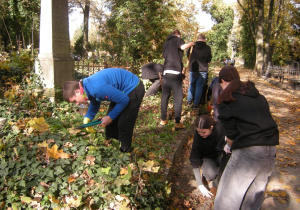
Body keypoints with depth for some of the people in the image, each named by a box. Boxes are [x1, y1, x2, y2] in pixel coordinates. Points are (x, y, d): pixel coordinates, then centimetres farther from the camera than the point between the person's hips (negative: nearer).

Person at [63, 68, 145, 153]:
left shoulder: (97, 88, -34)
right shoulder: (87, 85, -3)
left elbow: (124, 100, -27)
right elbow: (95, 103, 17)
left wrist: (110, 117, -14)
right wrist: (87, 117, -2)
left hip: (133, 89, -10)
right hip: (121, 91, 10)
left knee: (123, 124, -7)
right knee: (111, 122, 14)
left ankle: (124, 151, 11)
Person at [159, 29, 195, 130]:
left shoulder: (166, 42, 23)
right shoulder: (178, 39, 4)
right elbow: (183, 47, -17)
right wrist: (191, 43, 0)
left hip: (166, 71, 7)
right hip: (175, 72, -7)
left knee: (165, 96, 11)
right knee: (178, 98, -3)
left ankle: (163, 120, 17)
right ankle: (177, 123, -3)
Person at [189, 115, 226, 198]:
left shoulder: (220, 128, -27)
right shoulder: (198, 135, -25)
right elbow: (194, 161, -22)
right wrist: (200, 185, -25)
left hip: (219, 155, 2)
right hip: (206, 157, -2)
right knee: (211, 174, -33)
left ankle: (216, 186, -1)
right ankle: (205, 175, 4)